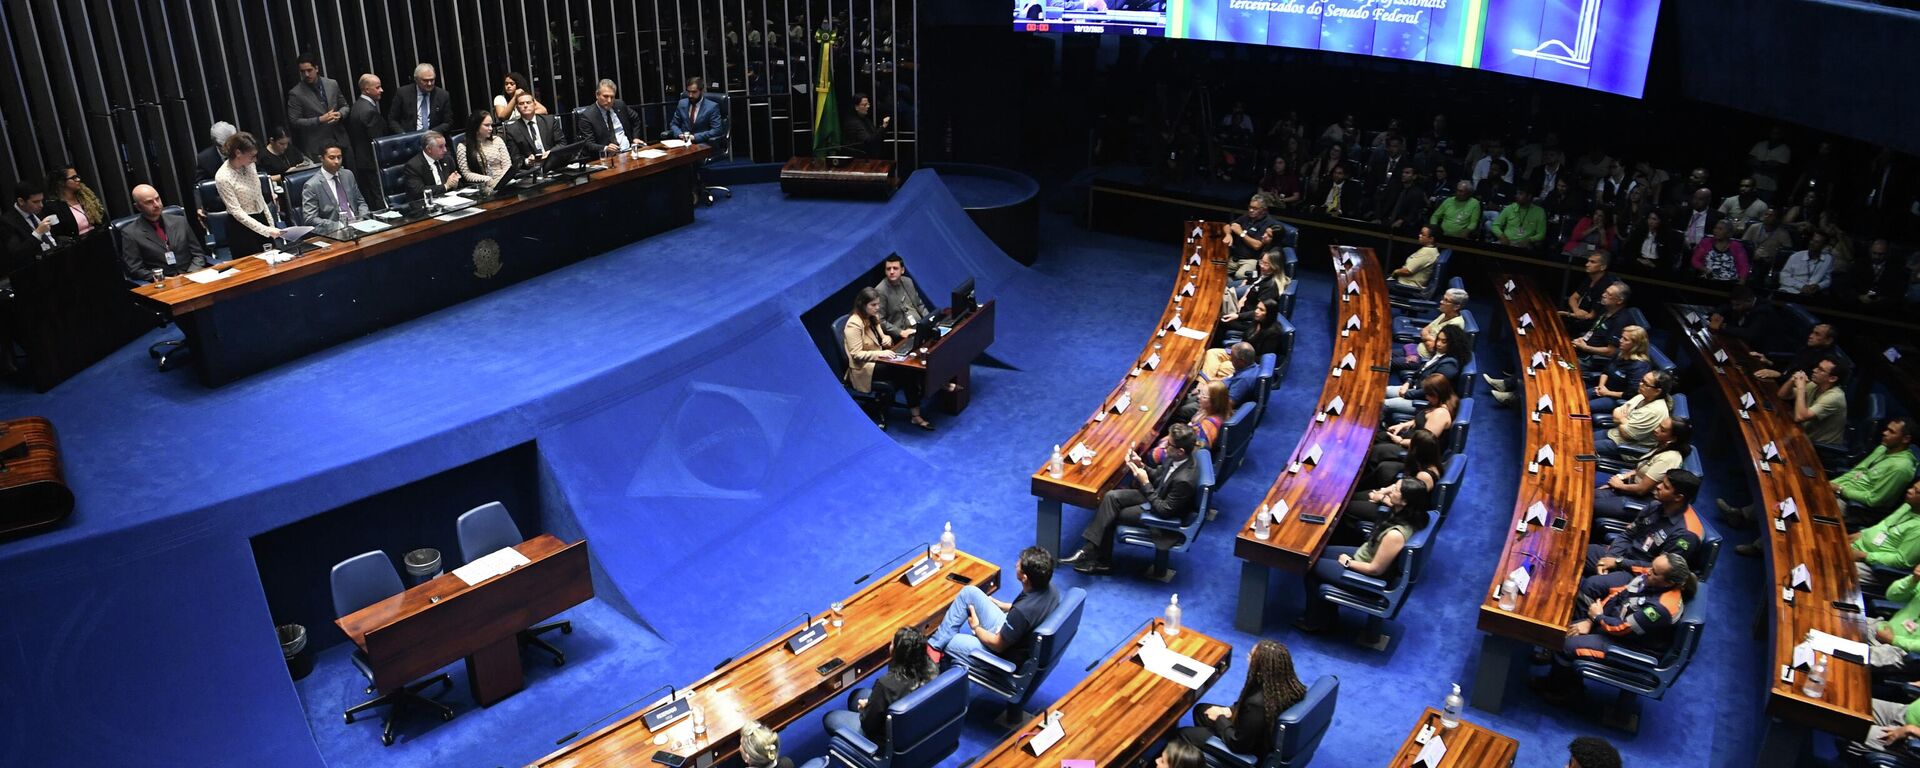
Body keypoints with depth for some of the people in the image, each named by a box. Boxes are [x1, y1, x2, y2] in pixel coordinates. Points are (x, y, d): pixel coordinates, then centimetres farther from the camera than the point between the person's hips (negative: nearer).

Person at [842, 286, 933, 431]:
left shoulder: (873, 317, 8)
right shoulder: (854, 324, -18)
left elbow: (881, 337, 21)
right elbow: (856, 355, -21)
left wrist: (887, 338, -3)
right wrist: (880, 354, -31)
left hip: (877, 361, 8)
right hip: (864, 369, -8)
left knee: (908, 370, -19)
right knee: (904, 372, -24)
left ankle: (915, 415, -19)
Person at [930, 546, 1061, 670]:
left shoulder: (1021, 612, -39)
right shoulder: (1049, 588, -15)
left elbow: (998, 645, -22)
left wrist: (976, 627, -4)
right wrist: (1001, 605, 15)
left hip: (1005, 654, -7)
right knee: (969, 592, 3)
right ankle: (935, 642, 10)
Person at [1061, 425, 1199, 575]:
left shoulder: (1184, 480, -35)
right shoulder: (1175, 457, -11)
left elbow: (1164, 510, -26)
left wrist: (1145, 483, -23)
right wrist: (1142, 466, -11)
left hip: (1163, 516, -8)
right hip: (1157, 494, 8)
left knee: (1110, 516, -4)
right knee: (1111, 496, -9)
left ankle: (1102, 561, 16)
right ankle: (1089, 549, -6)